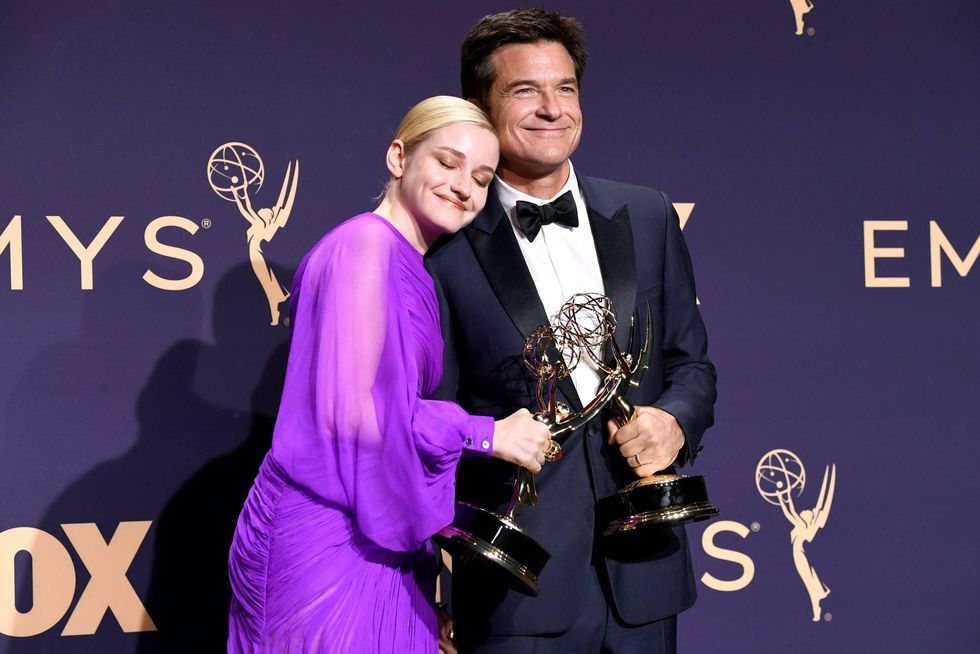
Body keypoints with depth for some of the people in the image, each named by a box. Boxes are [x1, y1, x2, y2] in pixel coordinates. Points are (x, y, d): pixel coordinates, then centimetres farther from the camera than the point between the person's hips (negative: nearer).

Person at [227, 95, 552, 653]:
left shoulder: (408, 265, 14)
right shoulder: (365, 243, -13)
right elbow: (351, 407, -21)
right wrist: (487, 434, -13)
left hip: (376, 541, 9)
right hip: (323, 546, -9)